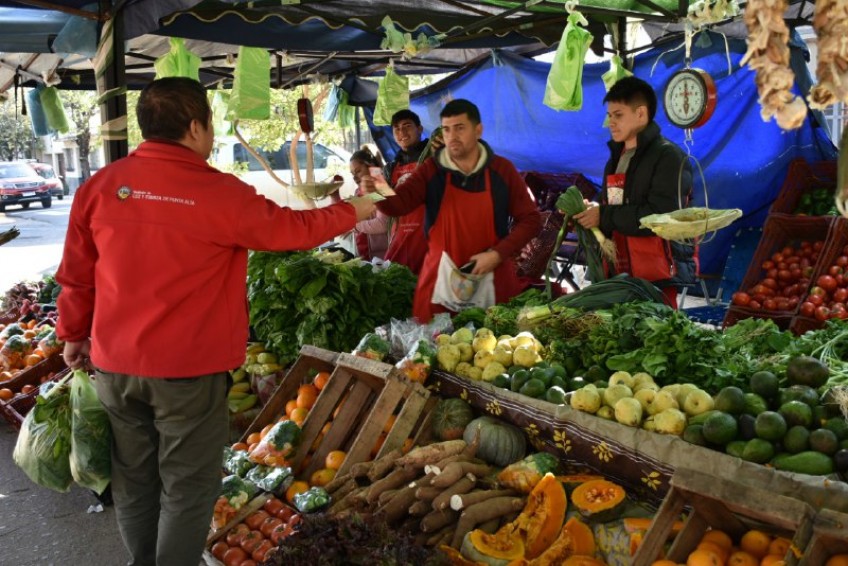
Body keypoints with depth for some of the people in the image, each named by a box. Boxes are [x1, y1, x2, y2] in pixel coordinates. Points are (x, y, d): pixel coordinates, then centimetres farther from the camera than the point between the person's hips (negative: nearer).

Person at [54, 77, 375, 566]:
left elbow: (76, 275, 6)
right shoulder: (221, 194, -14)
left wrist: (74, 334, 21)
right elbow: (294, 228, 0)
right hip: (187, 367, -5)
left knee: (134, 483, 19)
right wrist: (353, 211, 16)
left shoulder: (102, 185, -2)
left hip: (114, 362, 5)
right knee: (188, 488, 10)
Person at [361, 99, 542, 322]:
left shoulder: (502, 170, -2)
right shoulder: (431, 170, -2)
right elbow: (398, 203, -16)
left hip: (493, 276, 0)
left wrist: (498, 254, -13)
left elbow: (530, 219, -1)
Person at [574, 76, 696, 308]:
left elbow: (660, 216, -19)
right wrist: (590, 212, 3)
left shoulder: (668, 156, -7)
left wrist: (604, 217, -15)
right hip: (621, 273, 7)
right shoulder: (616, 158, 19)